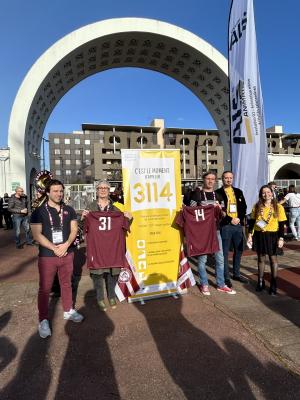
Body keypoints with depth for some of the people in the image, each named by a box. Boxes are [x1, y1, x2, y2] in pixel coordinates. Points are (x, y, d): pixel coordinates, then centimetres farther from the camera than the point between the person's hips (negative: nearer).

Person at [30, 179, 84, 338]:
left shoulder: (69, 210, 4)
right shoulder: (39, 212, -6)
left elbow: (74, 229, 3)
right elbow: (37, 235, -11)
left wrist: (66, 245, -14)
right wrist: (54, 248, -17)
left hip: (67, 254, 3)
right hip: (47, 256, -3)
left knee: (66, 284, 17)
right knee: (45, 288, 6)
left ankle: (68, 311, 35)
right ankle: (43, 320, 21)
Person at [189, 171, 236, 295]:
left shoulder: (218, 195, 12)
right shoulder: (197, 194, -1)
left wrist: (220, 209, -4)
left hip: (216, 229, 4)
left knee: (220, 258, 9)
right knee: (202, 258, 4)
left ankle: (221, 284, 24)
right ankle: (204, 284, 20)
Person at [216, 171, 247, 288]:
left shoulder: (238, 192, 12)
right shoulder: (218, 193, -4)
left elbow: (244, 207, 10)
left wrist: (239, 218, -6)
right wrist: (230, 220, -13)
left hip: (238, 225, 5)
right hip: (225, 226, -5)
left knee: (239, 250, 14)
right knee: (225, 252, 2)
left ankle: (236, 274, 30)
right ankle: (226, 277, 14)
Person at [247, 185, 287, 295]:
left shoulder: (278, 207, -4)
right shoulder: (257, 207, 1)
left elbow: (281, 224, -3)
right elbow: (252, 221, 5)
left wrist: (281, 238, -8)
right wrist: (250, 234, -2)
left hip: (272, 236, -1)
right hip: (259, 235, 2)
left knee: (273, 259, 9)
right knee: (261, 258, 12)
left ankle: (273, 284, 23)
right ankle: (260, 282, 26)